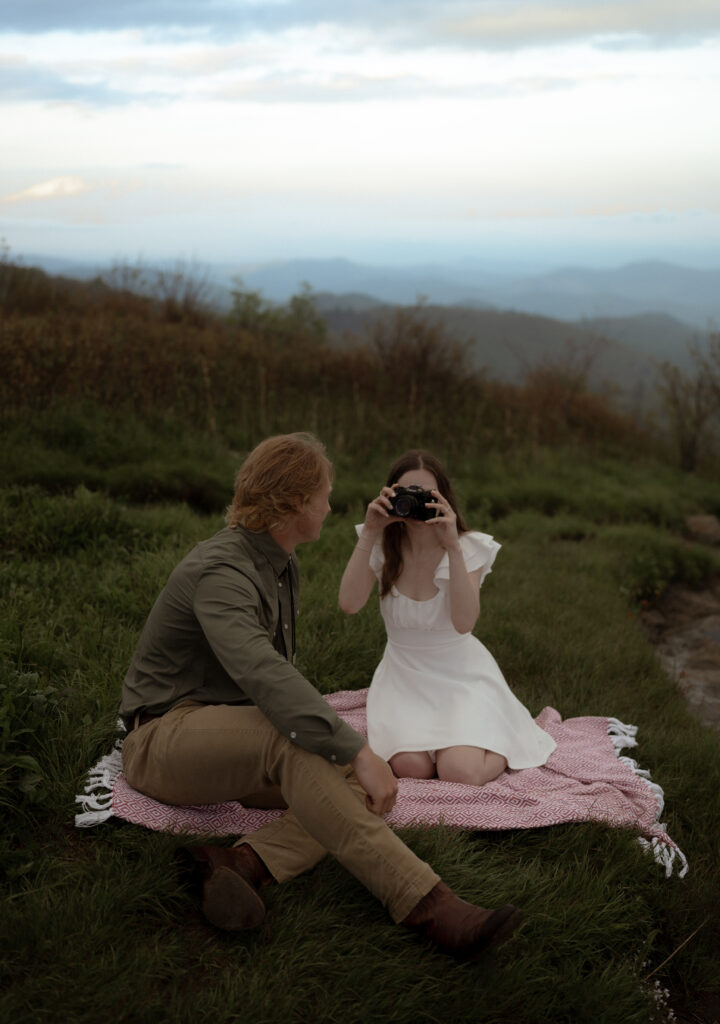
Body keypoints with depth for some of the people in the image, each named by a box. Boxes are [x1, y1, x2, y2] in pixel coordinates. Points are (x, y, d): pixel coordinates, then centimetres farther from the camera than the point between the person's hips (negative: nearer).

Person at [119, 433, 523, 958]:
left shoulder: (282, 565, 11)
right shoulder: (221, 572, -21)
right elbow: (264, 676, -38)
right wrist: (356, 750, -42)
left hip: (234, 745, 9)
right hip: (165, 737, -9)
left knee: (360, 781, -12)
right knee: (291, 738, -37)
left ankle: (241, 864, -30)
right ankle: (427, 906, -41)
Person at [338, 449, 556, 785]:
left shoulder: (469, 548, -13)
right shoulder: (383, 546, -7)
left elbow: (464, 623, -29)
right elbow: (349, 603, -24)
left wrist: (453, 547, -35)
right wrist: (368, 534, -27)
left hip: (460, 674, -1)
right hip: (403, 677, 2)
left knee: (461, 774, -23)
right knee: (411, 767, -24)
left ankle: (510, 740, 12)